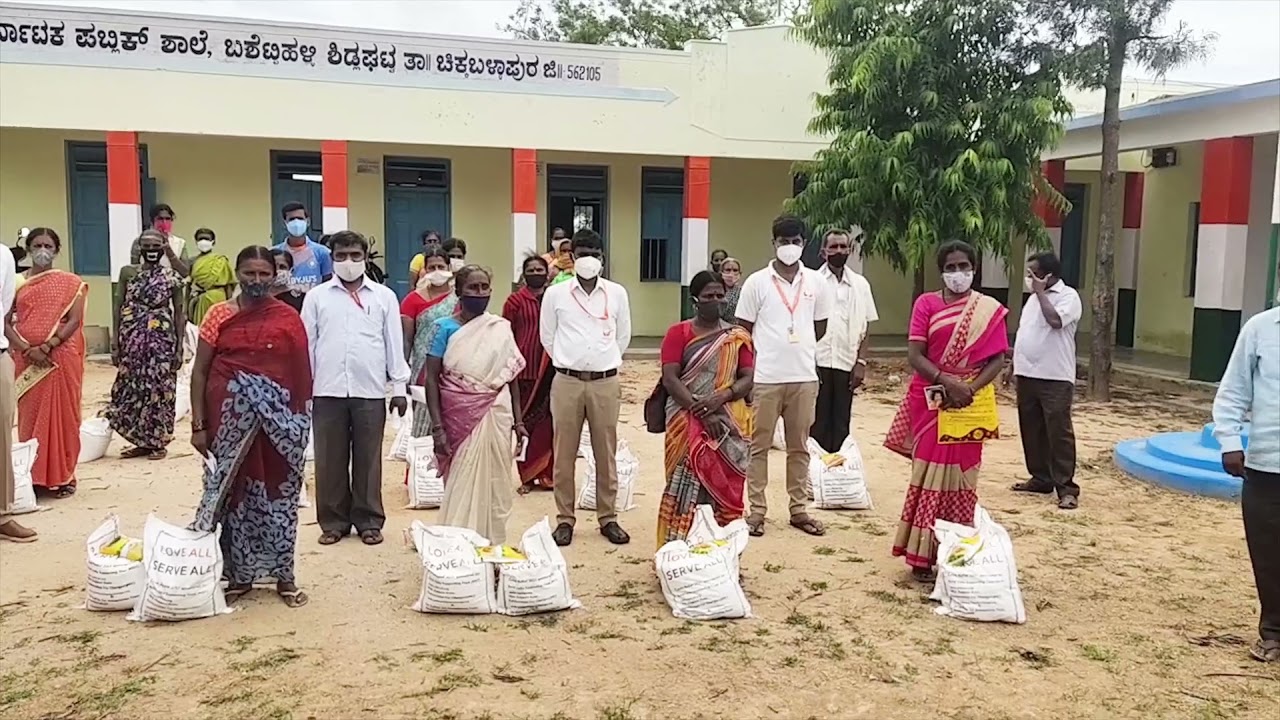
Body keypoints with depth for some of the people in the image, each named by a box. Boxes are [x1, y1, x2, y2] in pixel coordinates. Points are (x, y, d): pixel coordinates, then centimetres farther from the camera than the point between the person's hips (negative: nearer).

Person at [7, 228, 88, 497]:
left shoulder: (71, 282, 2)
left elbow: (74, 321, -6)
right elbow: (6, 322, 1)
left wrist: (47, 346, -17)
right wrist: (27, 350, -14)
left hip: (61, 358, -2)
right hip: (27, 360, 2)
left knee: (62, 414, 2)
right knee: (30, 415, 5)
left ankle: (63, 476, 9)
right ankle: (34, 476, 13)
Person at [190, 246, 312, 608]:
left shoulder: (288, 318, 1)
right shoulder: (219, 315, 1)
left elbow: (302, 373, 3)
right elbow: (199, 371, 1)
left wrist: (301, 421, 1)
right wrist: (198, 425, -4)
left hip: (277, 420, 0)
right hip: (230, 418, 0)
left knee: (278, 493, 7)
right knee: (235, 492, 8)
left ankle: (283, 575, 19)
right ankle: (239, 574, 22)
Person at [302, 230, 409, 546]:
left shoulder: (384, 296, 6)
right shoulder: (316, 297, 6)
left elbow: (394, 342, 6)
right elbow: (307, 343, 6)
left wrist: (399, 386, 3)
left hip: (370, 390, 0)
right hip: (328, 390, 1)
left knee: (368, 459, 6)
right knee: (330, 459, 6)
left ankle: (369, 521, 16)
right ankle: (333, 521, 17)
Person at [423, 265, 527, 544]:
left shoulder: (502, 328, 6)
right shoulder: (445, 328, -2)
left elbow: (512, 377, 10)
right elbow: (432, 379, -4)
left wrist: (518, 420, 7)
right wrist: (437, 427, -11)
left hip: (495, 416, 3)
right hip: (458, 417, -2)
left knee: (494, 482, 7)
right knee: (462, 481, 2)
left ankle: (493, 545, 19)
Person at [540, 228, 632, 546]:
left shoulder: (617, 293, 4)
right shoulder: (555, 293, 0)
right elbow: (547, 337, 9)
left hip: (606, 382, 1)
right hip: (567, 382, -1)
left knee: (606, 453, 7)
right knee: (564, 454, 4)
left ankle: (608, 518, 17)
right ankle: (565, 519, 14)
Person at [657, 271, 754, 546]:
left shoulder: (738, 337, 11)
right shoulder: (678, 333, 3)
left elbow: (748, 378, 4)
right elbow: (669, 379, -6)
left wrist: (722, 396, -15)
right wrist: (700, 411, -16)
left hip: (729, 424, 2)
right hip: (688, 422, -2)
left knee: (724, 490, 2)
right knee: (687, 487, -7)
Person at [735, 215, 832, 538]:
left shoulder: (816, 282, 5)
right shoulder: (757, 282, -3)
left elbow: (820, 327, 15)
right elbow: (744, 330, 1)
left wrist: (798, 347, 11)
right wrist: (769, 349, 3)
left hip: (804, 376, 3)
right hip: (765, 377, -2)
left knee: (799, 447, 11)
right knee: (759, 445, 5)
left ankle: (798, 509, 21)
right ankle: (757, 510, 14)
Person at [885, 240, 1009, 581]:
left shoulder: (990, 310, 4)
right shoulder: (926, 304, 0)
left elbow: (998, 359, -1)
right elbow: (914, 356, -8)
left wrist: (970, 388, -16)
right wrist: (948, 382, -21)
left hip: (968, 403, 1)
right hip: (930, 400, -1)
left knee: (960, 477, 6)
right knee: (929, 474, 1)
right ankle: (921, 555, 7)